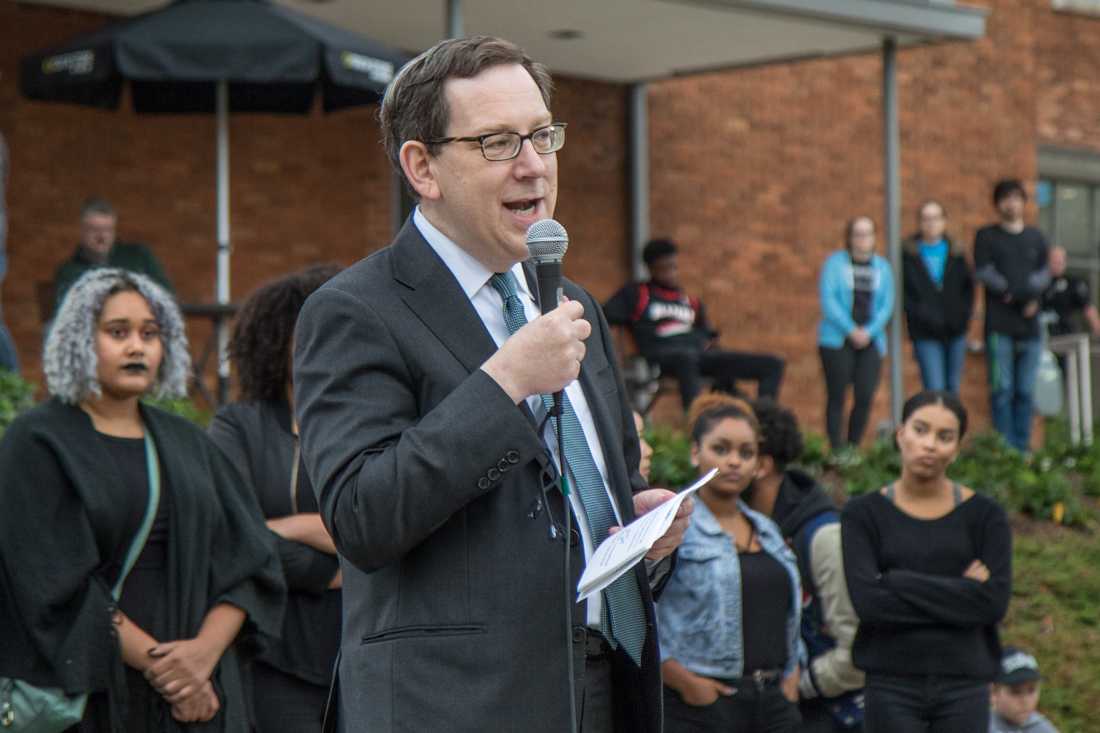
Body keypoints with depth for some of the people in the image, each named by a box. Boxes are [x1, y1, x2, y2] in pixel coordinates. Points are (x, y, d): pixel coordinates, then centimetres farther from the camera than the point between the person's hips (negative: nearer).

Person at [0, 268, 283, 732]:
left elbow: (250, 561, 7)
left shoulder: (187, 444, 14)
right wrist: (159, 665, -15)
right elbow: (54, 583, -11)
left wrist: (205, 649, -11)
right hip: (85, 693, -4)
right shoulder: (38, 444, -1)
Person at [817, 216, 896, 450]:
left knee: (865, 398, -7)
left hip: (870, 341, 2)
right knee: (837, 397, -5)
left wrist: (868, 332, -9)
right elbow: (828, 300, -5)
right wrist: (851, 330, -12)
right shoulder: (835, 263, 4)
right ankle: (836, 451, -3)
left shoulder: (882, 267, 12)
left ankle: (853, 447, 4)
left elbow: (887, 305, 6)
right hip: (837, 340, -2)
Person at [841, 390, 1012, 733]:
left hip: (964, 687, 1)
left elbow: (995, 601, -8)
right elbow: (867, 600, -12)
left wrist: (902, 585, -11)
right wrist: (960, 591, -11)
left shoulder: (985, 515, 5)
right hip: (891, 685, -1)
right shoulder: (863, 514, 2)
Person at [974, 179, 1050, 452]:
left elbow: (1044, 274, 8)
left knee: (1025, 391, 4)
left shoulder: (1036, 238, 15)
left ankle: (1022, 447, 10)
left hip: (1029, 326, 3)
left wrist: (1031, 291, -12)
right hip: (999, 325, -3)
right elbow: (983, 272, -5)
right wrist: (1011, 291, -11)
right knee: (1002, 390, -6)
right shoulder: (986, 236, 6)